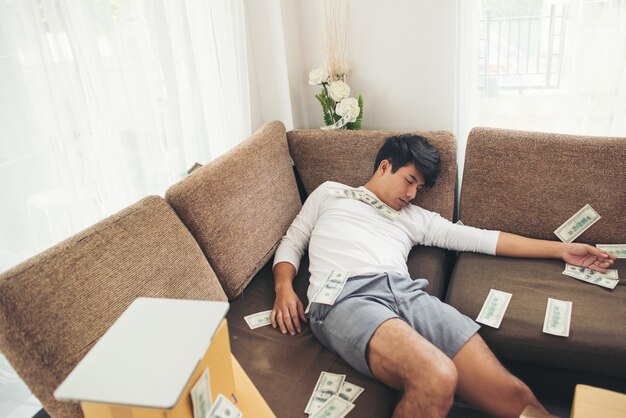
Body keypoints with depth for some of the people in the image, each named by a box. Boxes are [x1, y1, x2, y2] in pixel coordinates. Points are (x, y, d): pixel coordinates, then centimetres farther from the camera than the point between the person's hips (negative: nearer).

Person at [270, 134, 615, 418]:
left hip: (406, 292, 4)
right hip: (345, 298, -3)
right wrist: (284, 288, 0)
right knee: (437, 378, -34)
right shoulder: (330, 193, 26)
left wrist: (561, 249, 26)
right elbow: (292, 242, 22)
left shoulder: (414, 217, 31)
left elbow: (480, 238, 28)